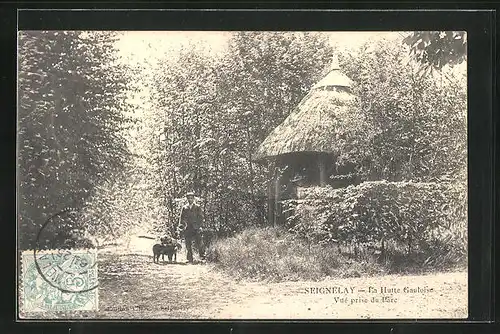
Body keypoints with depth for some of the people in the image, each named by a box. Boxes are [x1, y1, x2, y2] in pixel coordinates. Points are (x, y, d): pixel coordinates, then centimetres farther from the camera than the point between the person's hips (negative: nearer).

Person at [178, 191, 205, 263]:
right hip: (187, 229, 2)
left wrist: (198, 225, -8)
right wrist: (181, 226, 0)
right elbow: (181, 218, 14)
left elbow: (201, 217, 6)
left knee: (198, 243, -13)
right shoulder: (184, 208, 14)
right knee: (188, 245, -1)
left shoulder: (197, 207, 9)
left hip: (196, 228, -2)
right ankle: (190, 260, 5)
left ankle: (202, 254, 11)